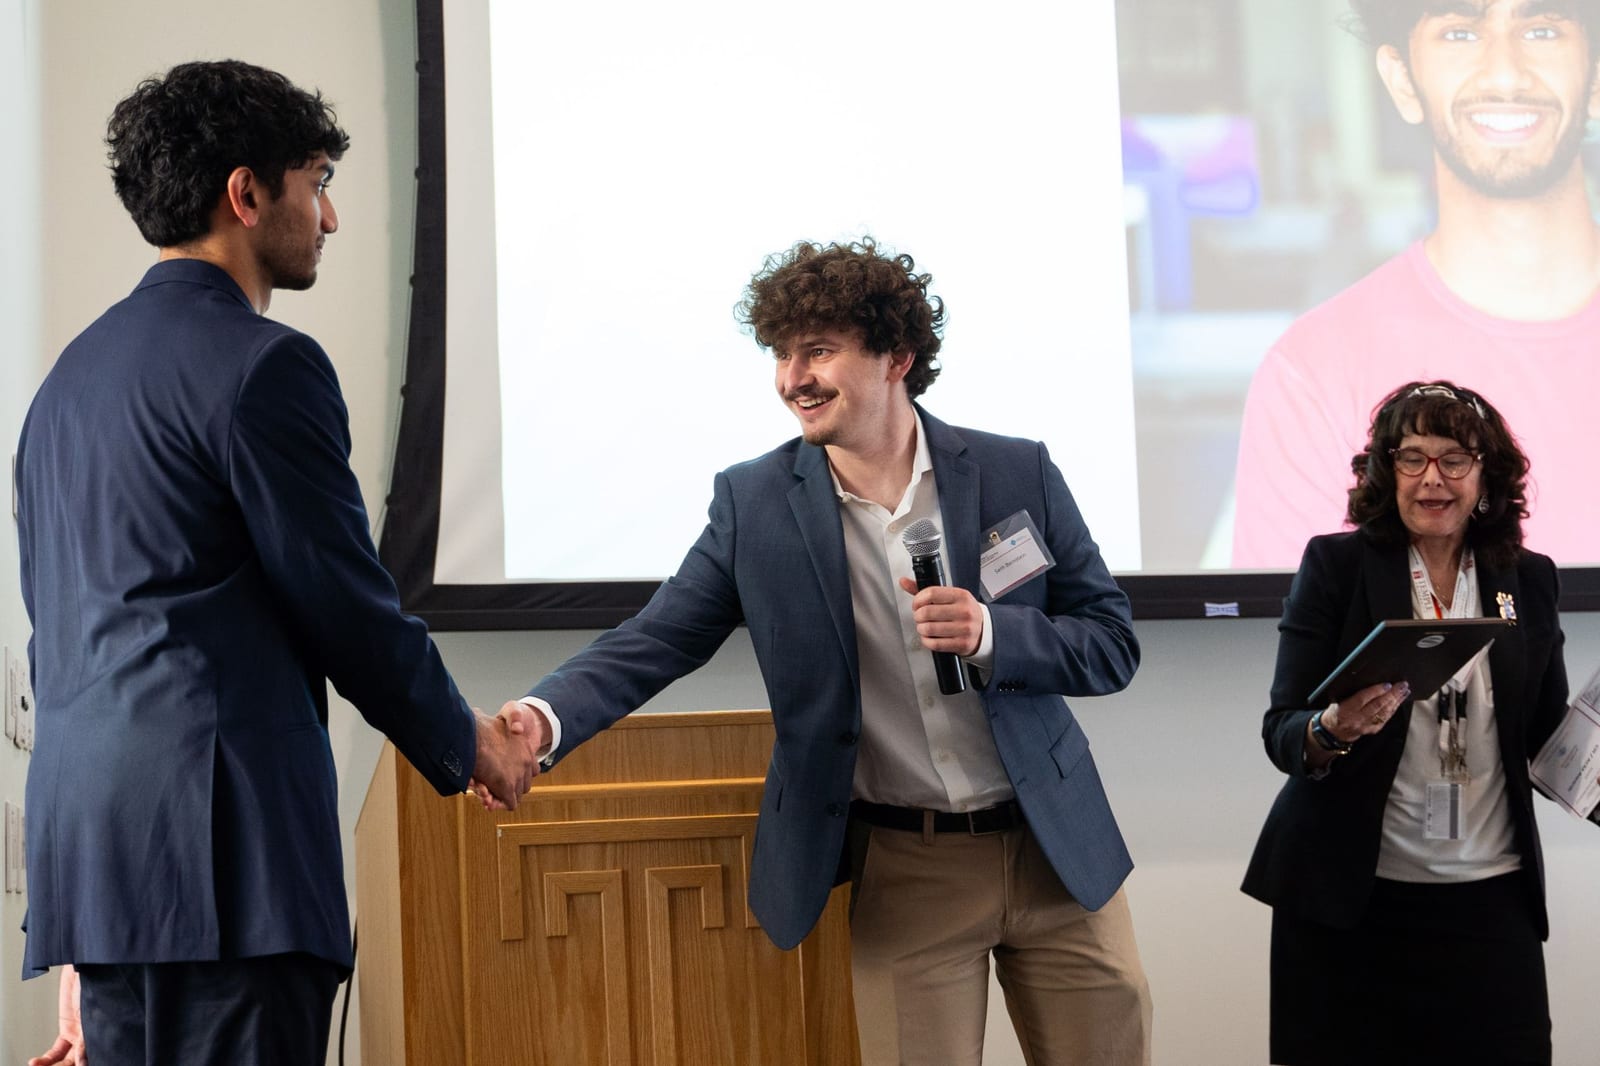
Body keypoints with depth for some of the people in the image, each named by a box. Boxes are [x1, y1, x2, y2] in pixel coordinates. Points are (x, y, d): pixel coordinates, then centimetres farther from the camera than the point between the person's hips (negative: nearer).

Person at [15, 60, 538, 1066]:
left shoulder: (72, 371, 20)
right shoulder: (263, 363, -7)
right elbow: (347, 602, -7)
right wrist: (466, 741, 11)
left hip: (80, 833, 9)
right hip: (219, 835, -9)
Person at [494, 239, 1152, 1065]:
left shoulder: (1015, 474, -5)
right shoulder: (754, 501, -4)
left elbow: (1113, 645, -1)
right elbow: (655, 642, -6)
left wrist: (989, 634, -20)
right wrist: (545, 717, -25)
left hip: (1054, 851, 1)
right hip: (903, 878, -1)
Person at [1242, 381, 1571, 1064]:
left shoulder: (1529, 580, 7)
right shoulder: (1335, 564, -1)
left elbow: (1550, 738, 13)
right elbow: (1281, 732, -5)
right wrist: (1335, 730, -27)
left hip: (1489, 898, 2)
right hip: (1345, 899, -2)